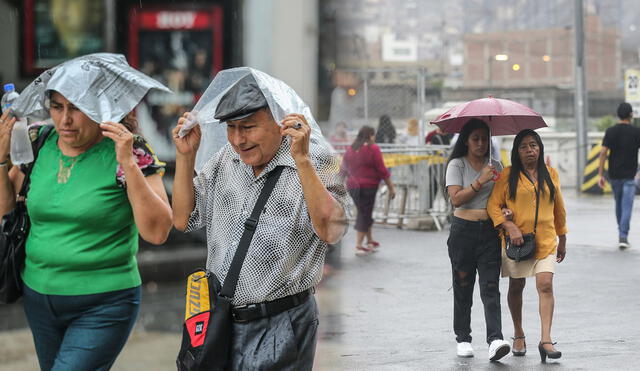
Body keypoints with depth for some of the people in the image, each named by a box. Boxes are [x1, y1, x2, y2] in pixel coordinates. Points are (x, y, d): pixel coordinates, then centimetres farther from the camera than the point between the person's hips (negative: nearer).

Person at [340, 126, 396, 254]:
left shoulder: (350, 150, 9)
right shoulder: (373, 149, -9)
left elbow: (343, 170, 15)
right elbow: (382, 170, -10)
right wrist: (391, 187, -4)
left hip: (352, 186, 6)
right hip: (368, 186, -6)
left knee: (364, 213, 19)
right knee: (364, 215, -1)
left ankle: (370, 240, 27)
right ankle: (358, 245, -4)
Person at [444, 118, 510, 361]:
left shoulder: (495, 166, 12)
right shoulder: (457, 165, 1)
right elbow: (456, 198, -10)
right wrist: (480, 181, -17)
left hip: (490, 231, 2)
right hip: (463, 231, -2)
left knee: (490, 287, -9)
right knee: (463, 287, 4)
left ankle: (495, 340, -19)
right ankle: (463, 339, 15)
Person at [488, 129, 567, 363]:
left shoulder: (551, 174, 10)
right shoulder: (508, 175, 0)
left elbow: (559, 209, 18)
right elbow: (493, 205, -4)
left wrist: (562, 239, 20)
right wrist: (510, 226, -17)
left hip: (546, 240, 1)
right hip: (516, 239, -1)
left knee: (545, 285, -14)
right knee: (516, 287, 10)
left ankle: (546, 339, -18)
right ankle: (518, 335, 28)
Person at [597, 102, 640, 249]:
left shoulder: (610, 131, -1)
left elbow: (603, 153, -6)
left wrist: (600, 175, -4)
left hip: (614, 175, 3)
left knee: (619, 204, 19)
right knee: (626, 207, -5)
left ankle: (622, 233, 29)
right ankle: (623, 237, -15)